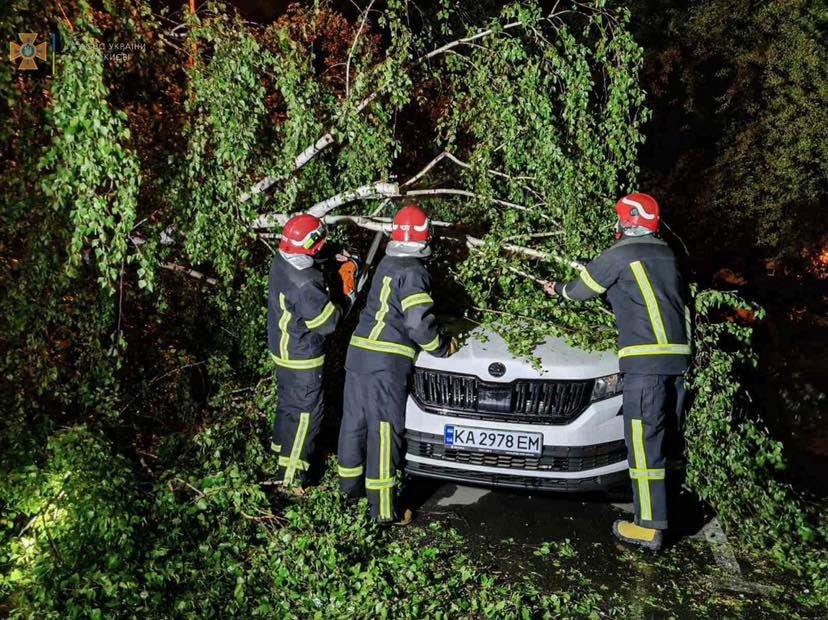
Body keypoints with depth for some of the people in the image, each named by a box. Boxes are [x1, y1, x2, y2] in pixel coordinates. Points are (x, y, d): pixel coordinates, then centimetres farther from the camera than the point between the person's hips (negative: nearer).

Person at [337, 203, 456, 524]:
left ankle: (350, 485, 35)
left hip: (358, 352, 8)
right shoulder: (413, 272, -11)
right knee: (384, 431, -3)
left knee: (355, 422, 18)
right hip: (387, 361, -8)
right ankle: (384, 509, 4)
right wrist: (442, 347, -2)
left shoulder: (386, 263, 14)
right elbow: (419, 323, -19)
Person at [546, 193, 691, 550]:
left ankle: (649, 527, -1)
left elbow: (582, 289, 9)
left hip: (645, 360, -7)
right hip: (678, 357, 8)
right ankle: (662, 512, 25)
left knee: (644, 443, -4)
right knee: (666, 438, 15)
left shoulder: (621, 255, -2)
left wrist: (559, 289, 31)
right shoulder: (667, 255, 18)